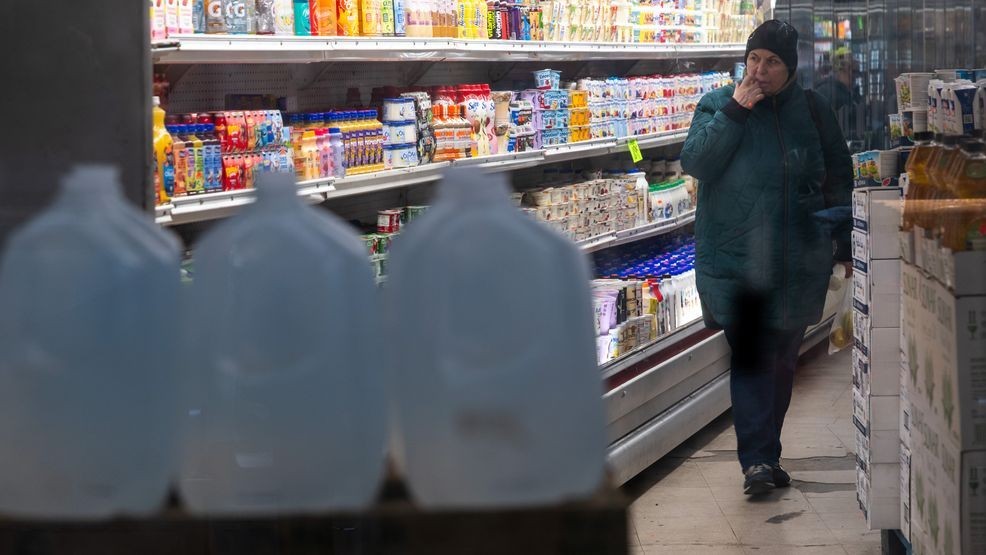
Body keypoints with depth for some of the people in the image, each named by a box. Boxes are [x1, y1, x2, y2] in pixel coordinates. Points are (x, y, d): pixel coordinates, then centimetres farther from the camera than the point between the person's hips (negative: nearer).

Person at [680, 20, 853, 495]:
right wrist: (734, 113, -18)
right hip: (735, 256, -3)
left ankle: (765, 453, 24)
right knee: (750, 355, -12)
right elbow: (694, 162, -13)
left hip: (799, 258, 3)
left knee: (783, 358, 11)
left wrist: (844, 242, 11)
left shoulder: (812, 112, 6)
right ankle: (757, 459, -14)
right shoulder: (718, 105, 1)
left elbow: (839, 181, 14)